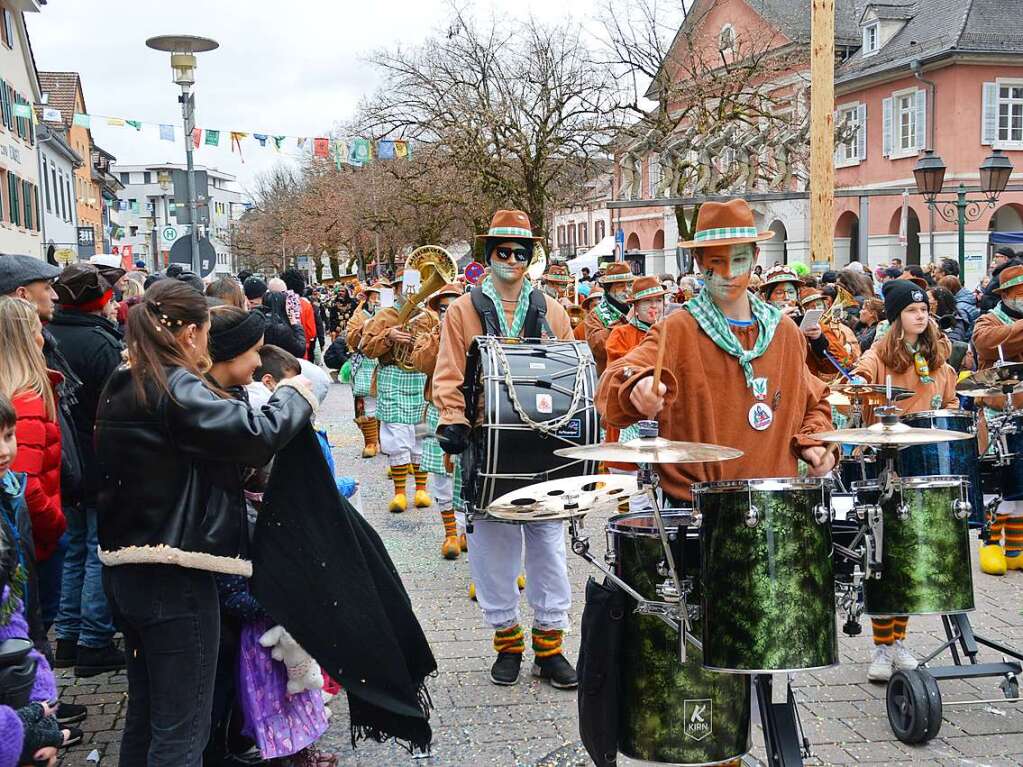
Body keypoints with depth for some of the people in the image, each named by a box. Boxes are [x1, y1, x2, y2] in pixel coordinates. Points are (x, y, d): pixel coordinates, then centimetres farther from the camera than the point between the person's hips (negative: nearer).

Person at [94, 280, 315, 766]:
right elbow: (256, 435, -26)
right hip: (172, 579, -9)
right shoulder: (175, 390, -18)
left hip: (125, 570, 9)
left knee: (144, 715, 22)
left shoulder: (122, 388, 9)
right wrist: (293, 396, -9)